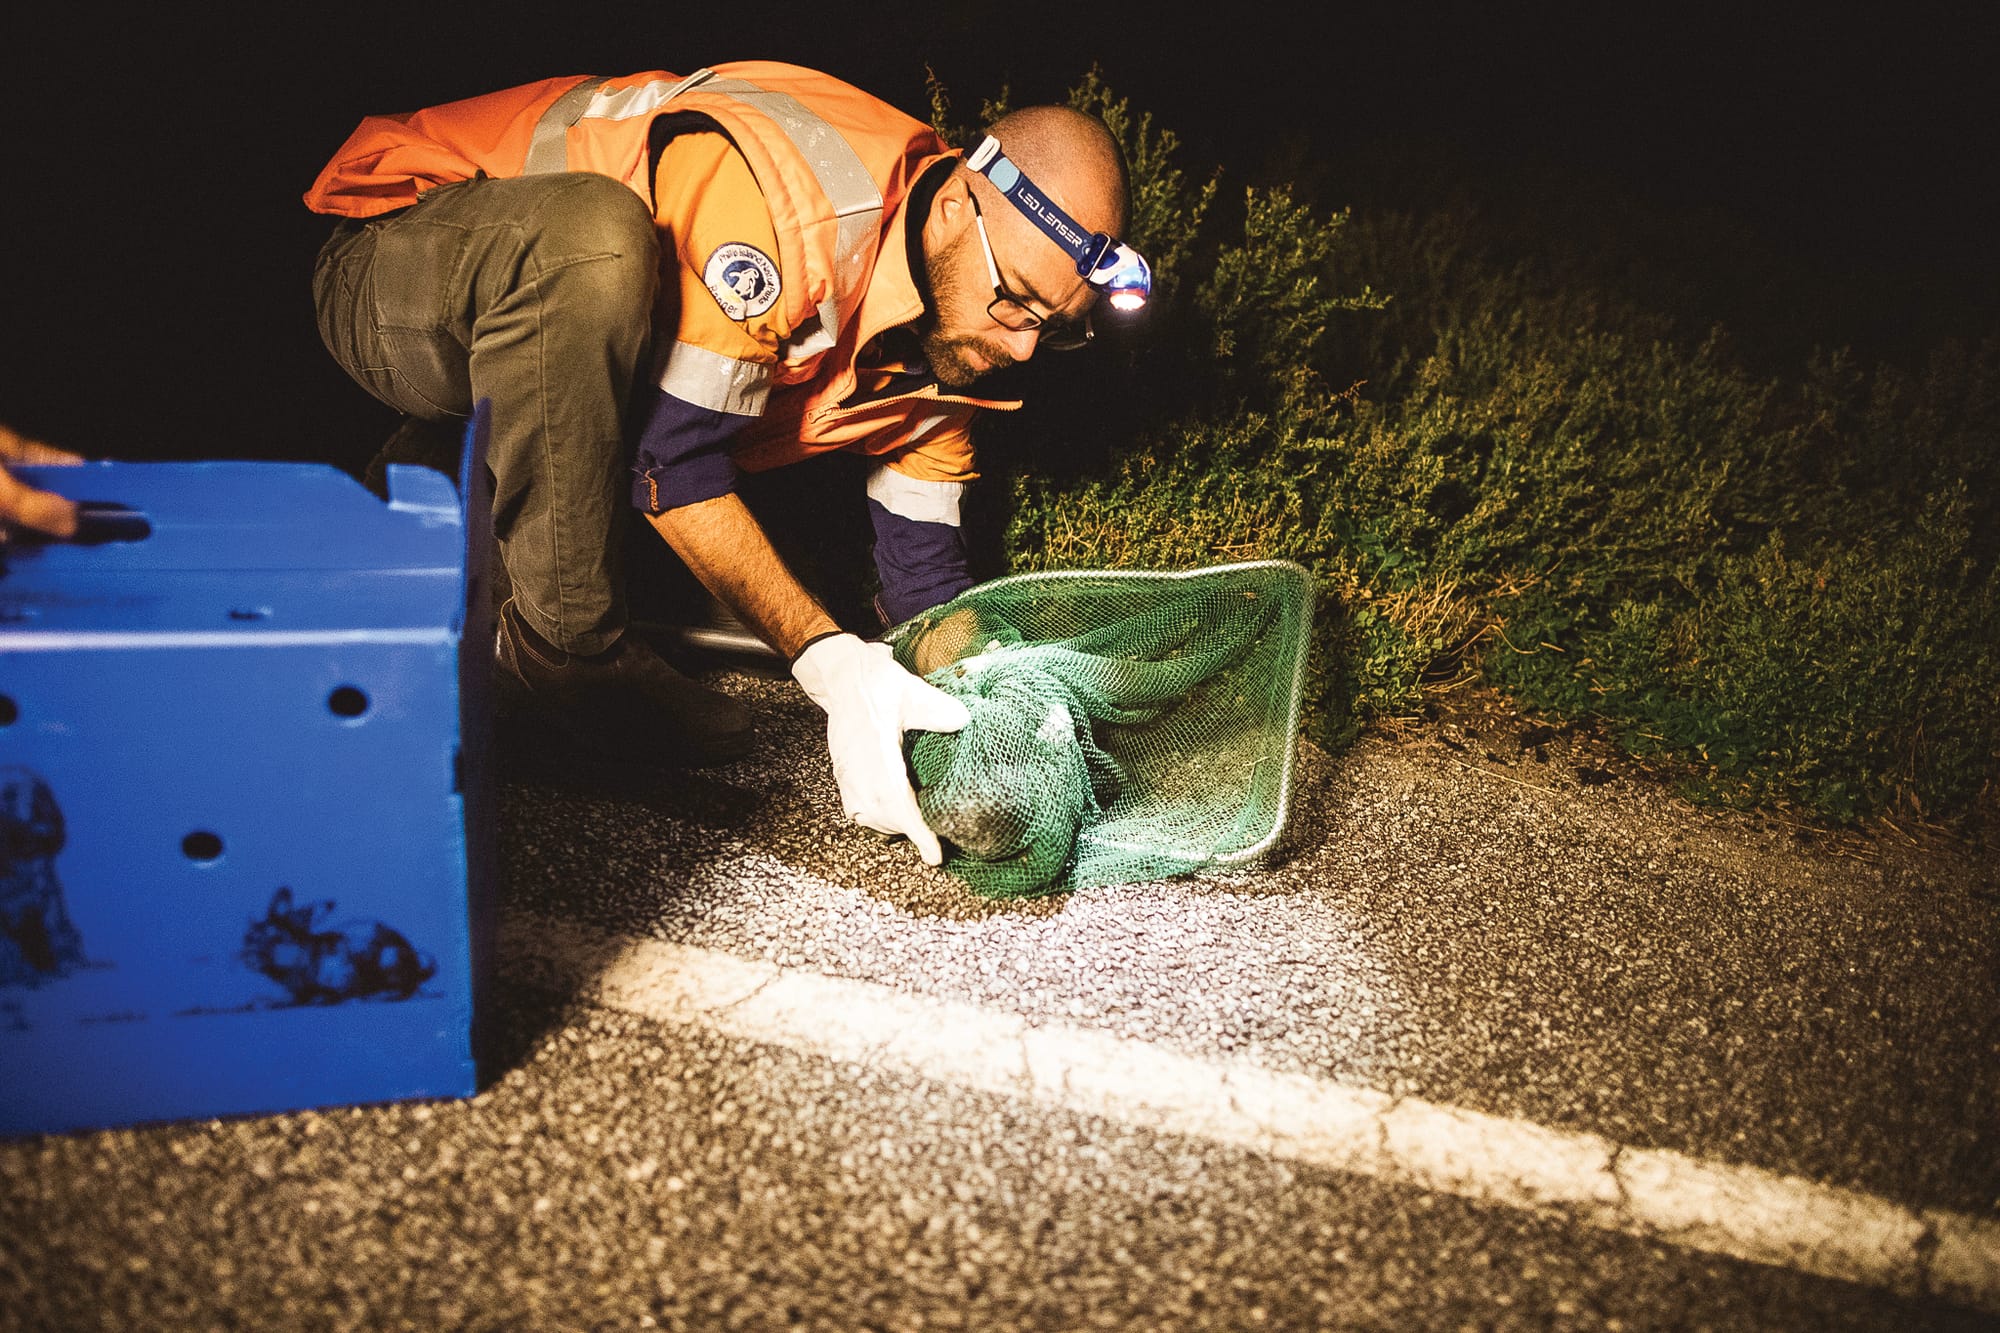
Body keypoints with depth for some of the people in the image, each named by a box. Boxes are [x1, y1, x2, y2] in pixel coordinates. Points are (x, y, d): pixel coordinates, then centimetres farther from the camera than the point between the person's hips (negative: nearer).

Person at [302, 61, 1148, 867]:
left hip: (555, 355, 7)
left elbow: (922, 562, -3)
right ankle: (566, 640, -24)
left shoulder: (957, 317, -8)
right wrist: (829, 660, -37)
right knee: (596, 237, -40)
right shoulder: (774, 194, -34)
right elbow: (669, 461, -32)